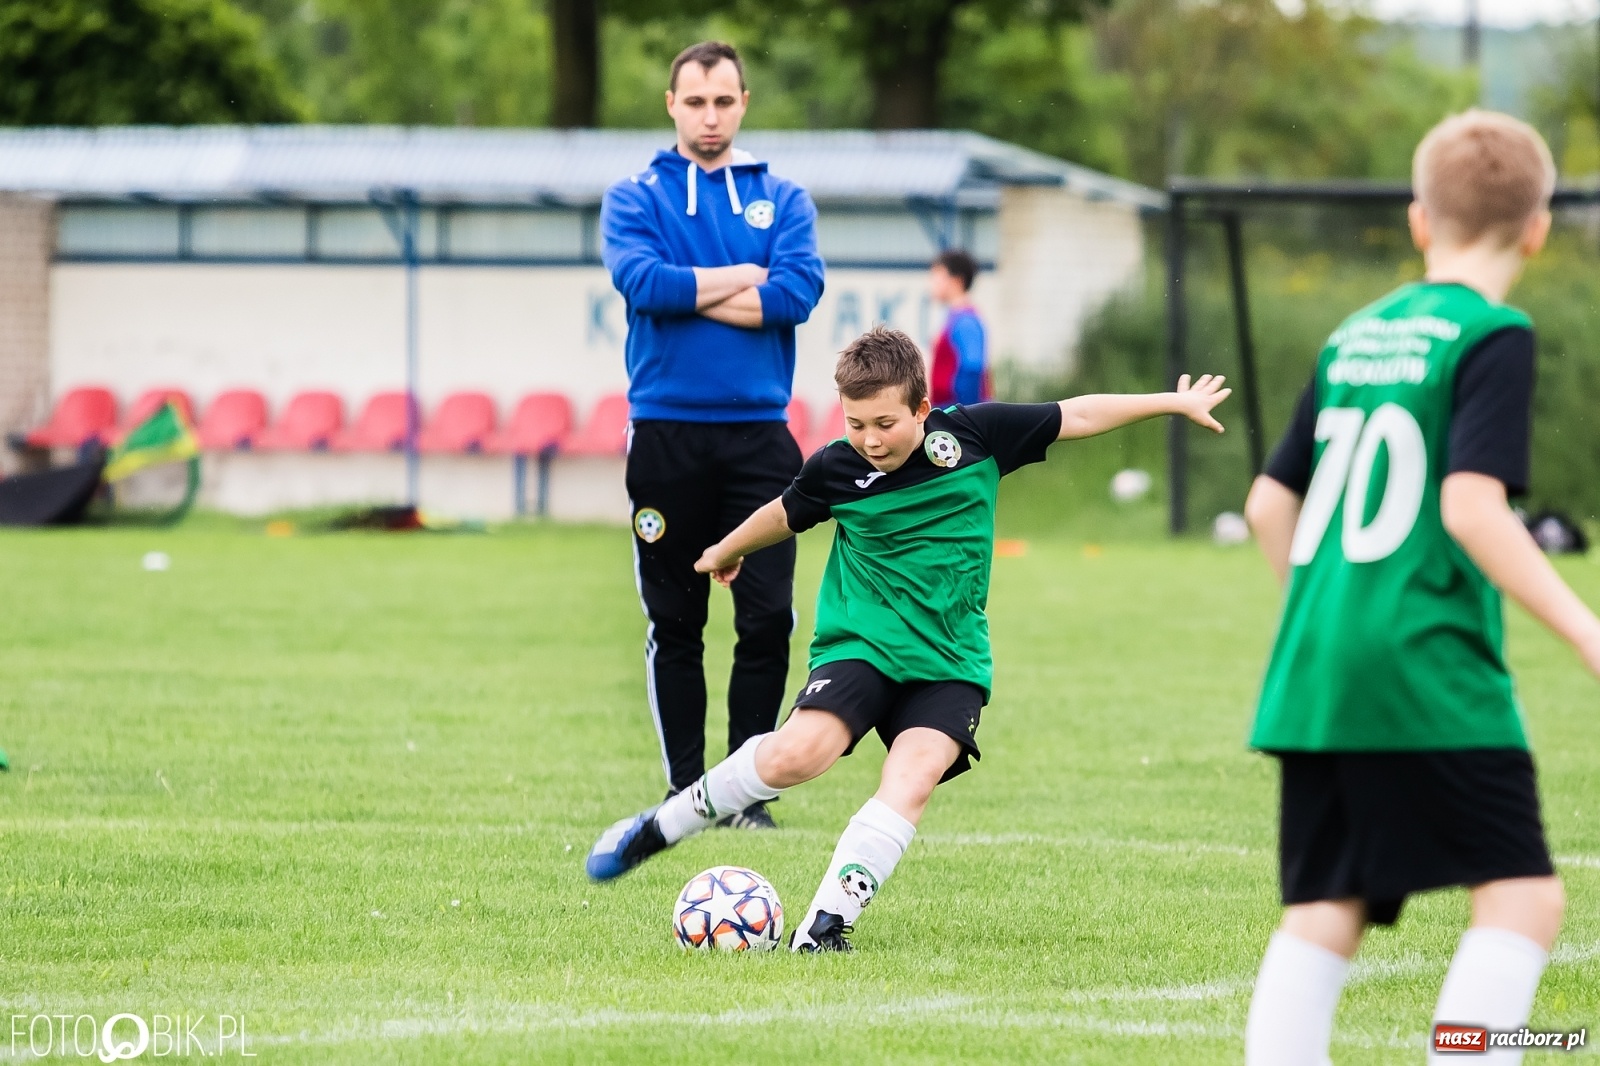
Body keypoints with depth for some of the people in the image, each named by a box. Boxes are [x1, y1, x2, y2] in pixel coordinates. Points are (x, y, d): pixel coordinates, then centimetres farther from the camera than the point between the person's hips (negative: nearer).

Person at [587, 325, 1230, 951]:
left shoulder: (973, 435, -5)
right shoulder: (836, 469, -5)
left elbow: (1077, 417, 6)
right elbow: (784, 515, 16)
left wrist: (1175, 402, 10)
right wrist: (727, 552, 34)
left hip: (950, 662, 1)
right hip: (860, 644, -1)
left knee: (912, 780, -23)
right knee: (796, 754, -24)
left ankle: (827, 923, -22)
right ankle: (658, 828, -6)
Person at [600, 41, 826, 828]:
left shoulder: (782, 199, 9)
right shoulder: (636, 198, 6)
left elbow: (800, 290, -8)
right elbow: (642, 281, -13)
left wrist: (690, 292, -9)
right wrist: (742, 279, -7)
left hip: (759, 434, 1)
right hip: (666, 433, -1)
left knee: (768, 619, -5)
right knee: (674, 622, 4)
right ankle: (685, 787, 12)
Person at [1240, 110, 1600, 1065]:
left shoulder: (1353, 339, 16)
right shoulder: (1491, 337, -5)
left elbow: (1271, 503, 20)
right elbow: (1472, 506, -17)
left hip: (1316, 670, 7)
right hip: (1433, 668, -7)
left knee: (1325, 914, 7)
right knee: (1523, 898, -5)